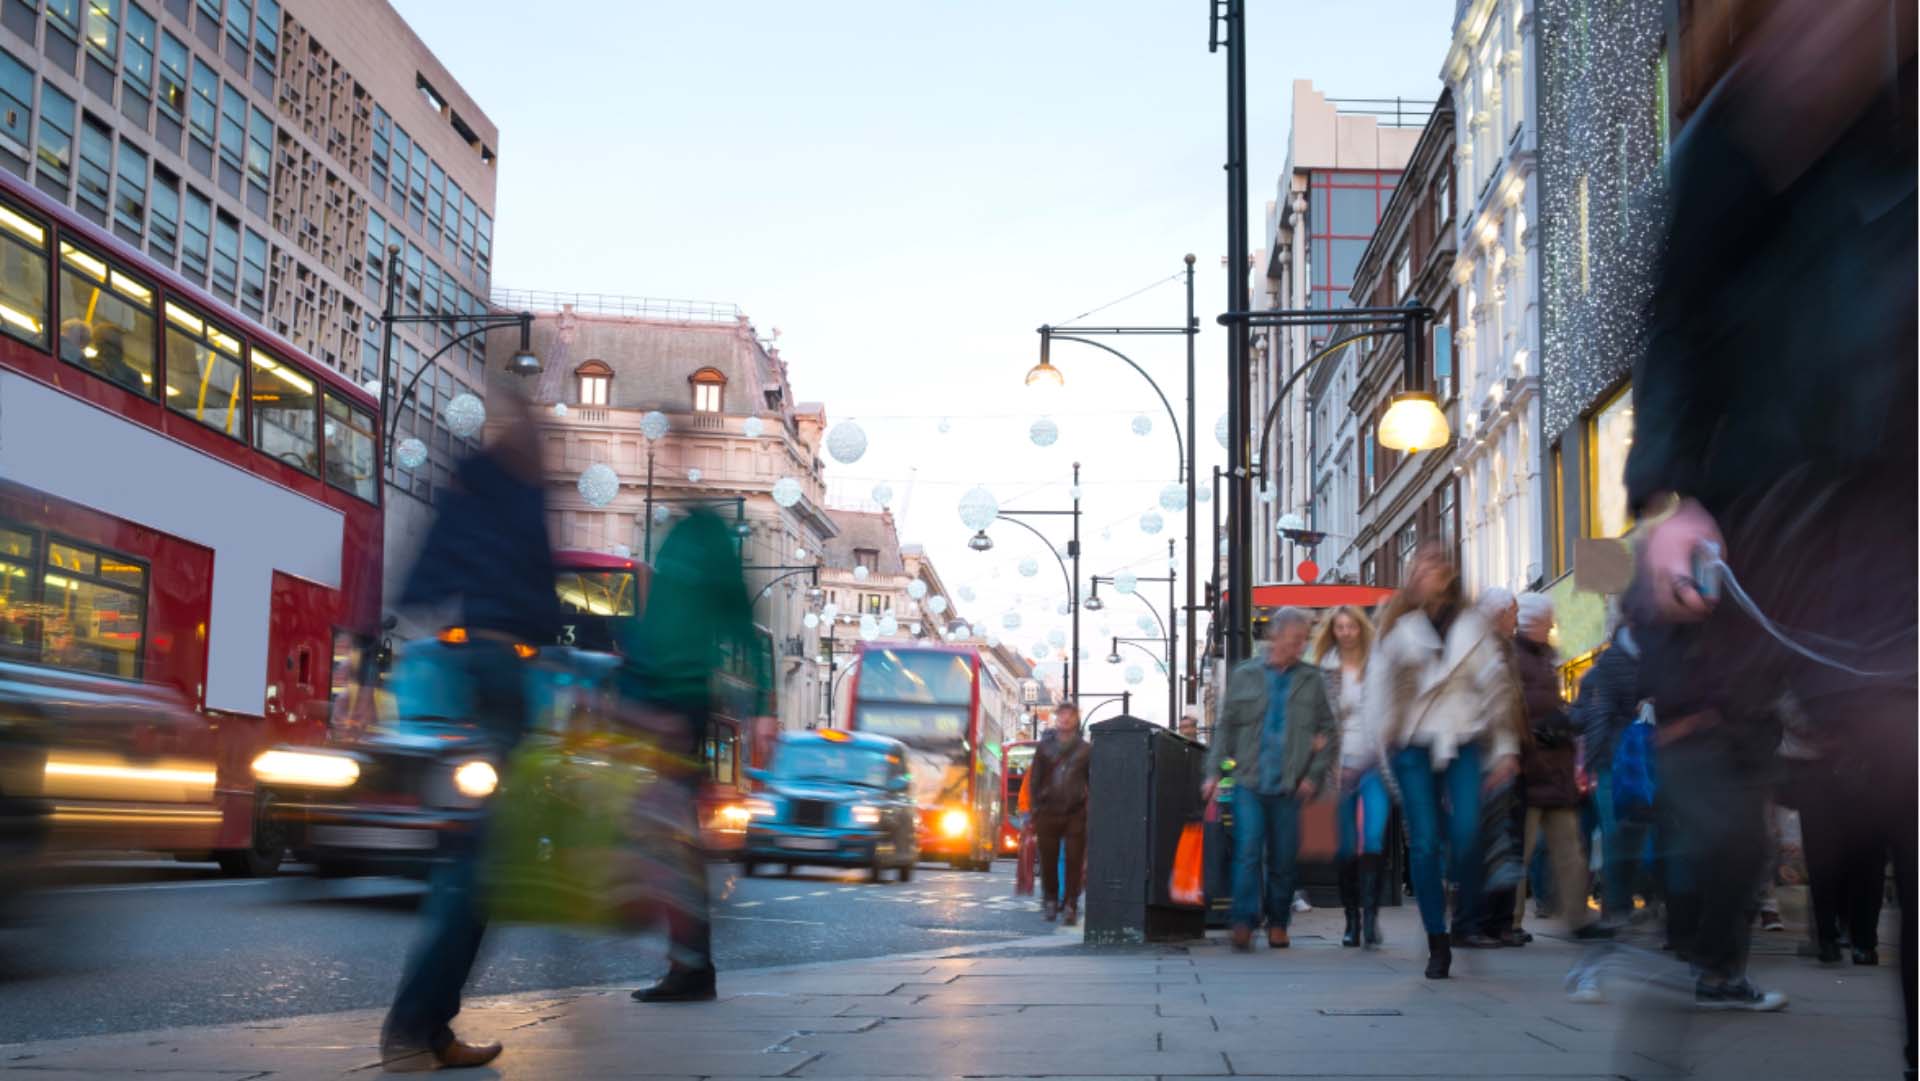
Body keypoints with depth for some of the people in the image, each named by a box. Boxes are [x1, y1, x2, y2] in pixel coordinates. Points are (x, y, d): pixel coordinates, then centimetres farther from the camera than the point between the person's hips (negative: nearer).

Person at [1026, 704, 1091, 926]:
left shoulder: (1086, 749, 8)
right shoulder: (1044, 747, 10)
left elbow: (1093, 782, 8)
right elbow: (1034, 780, 10)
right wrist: (1036, 809, 2)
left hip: (1076, 814, -1)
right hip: (1048, 812, 1)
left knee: (1074, 862, -4)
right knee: (1048, 860, 4)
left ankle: (1070, 906, 0)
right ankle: (1050, 900, 19)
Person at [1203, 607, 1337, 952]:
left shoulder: (1312, 680, 6)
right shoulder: (1244, 675, 7)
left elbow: (1330, 732, 9)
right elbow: (1226, 727, 10)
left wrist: (1315, 775, -1)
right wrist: (1214, 771, 3)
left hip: (1288, 786, 1)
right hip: (1249, 781, 0)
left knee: (1283, 858, 5)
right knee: (1248, 852, -11)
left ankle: (1278, 923, 19)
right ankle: (1243, 921, -9)